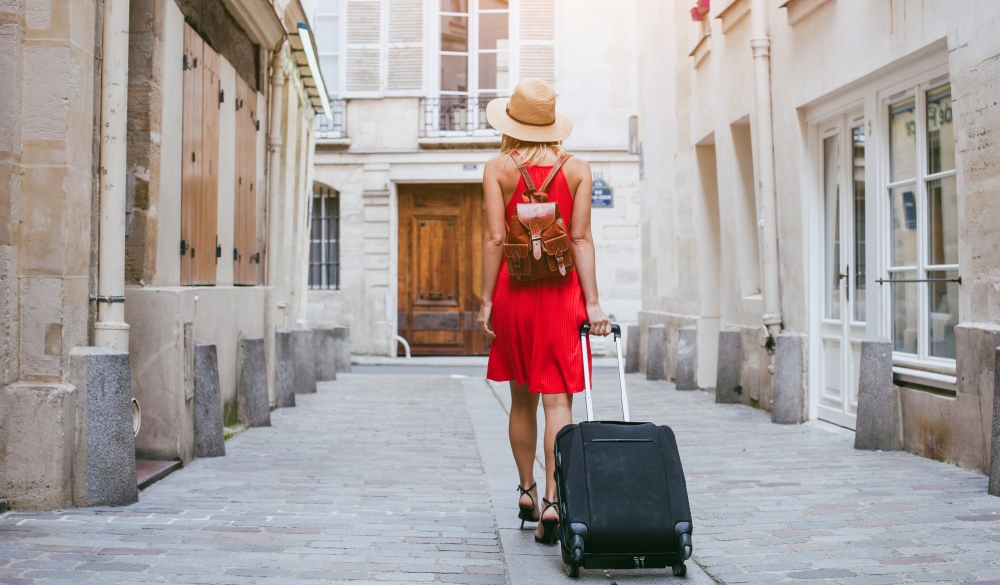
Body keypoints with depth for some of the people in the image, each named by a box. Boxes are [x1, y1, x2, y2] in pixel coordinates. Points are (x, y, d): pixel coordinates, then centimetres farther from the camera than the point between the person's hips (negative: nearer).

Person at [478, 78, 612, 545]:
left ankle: (527, 490, 24)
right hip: (561, 289, -1)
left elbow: (495, 238, -4)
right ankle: (552, 500, -10)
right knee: (557, 399, -1)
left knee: (521, 399, 16)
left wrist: (486, 301, 0)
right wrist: (592, 302, -3)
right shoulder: (577, 169, 3)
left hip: (513, 288, 1)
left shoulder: (498, 168, 1)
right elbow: (581, 238, -3)